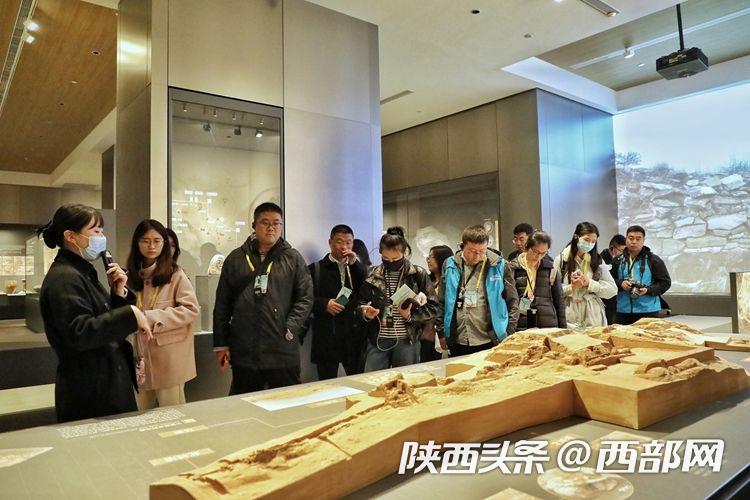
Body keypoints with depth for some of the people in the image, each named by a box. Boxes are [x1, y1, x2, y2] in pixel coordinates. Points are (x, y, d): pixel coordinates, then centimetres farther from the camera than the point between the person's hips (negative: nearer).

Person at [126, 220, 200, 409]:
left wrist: (152, 317, -16)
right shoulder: (134, 275, 10)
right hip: (142, 355, 5)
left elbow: (192, 310, -13)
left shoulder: (175, 274, -7)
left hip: (169, 359, -5)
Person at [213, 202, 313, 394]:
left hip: (283, 351, -1)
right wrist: (221, 344, 7)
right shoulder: (236, 258, 8)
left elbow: (306, 297, 1)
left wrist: (290, 329, -10)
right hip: (243, 351, 1)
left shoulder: (293, 258, 5)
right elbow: (222, 303, 9)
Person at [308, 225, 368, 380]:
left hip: (354, 334, 3)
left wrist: (354, 264, -5)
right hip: (327, 335, -2)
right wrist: (324, 304, -15)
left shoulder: (357, 267, 14)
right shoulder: (316, 269, 4)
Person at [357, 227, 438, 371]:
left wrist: (410, 316, -14)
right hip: (377, 340, 2)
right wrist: (365, 313, -8)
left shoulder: (418, 275, -1)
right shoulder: (373, 275, 5)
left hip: (407, 341, -1)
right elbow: (361, 303, 14)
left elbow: (432, 308, 1)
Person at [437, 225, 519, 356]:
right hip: (457, 343, 2)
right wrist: (441, 333, 6)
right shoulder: (451, 265, 4)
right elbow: (441, 302, 9)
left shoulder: (499, 265, -1)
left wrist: (509, 335, -2)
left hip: (490, 342, -2)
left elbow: (512, 302, 3)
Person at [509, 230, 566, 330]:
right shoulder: (513, 267, 0)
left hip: (548, 325, 2)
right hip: (520, 326, -2)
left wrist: (563, 328, 10)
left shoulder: (550, 268, 7)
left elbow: (559, 299, 12)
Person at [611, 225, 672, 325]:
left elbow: (666, 282, 1)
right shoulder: (618, 260, 9)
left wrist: (648, 290, -15)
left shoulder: (653, 260, 1)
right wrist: (620, 283, -9)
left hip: (648, 310, -2)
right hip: (623, 310, 3)